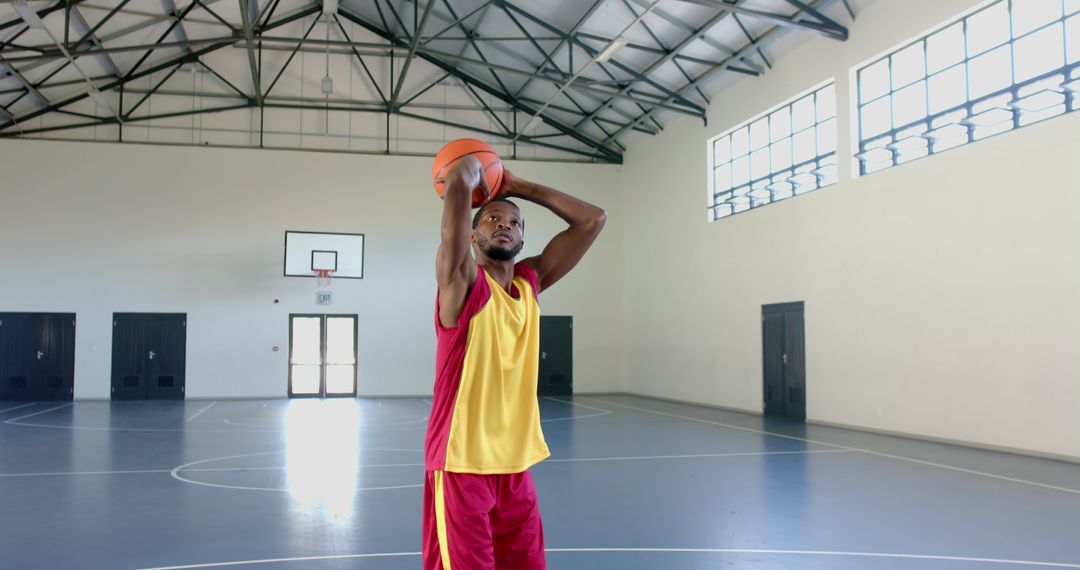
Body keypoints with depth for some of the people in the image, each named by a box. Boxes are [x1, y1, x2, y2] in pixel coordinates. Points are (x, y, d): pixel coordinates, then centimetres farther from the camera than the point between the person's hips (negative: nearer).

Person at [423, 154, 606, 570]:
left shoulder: (530, 282, 10)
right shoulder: (463, 280, -8)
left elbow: (592, 220, 10)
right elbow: (458, 183, -22)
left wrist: (518, 187, 10)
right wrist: (472, 169, 2)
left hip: (515, 463, 7)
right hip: (463, 465, -6)